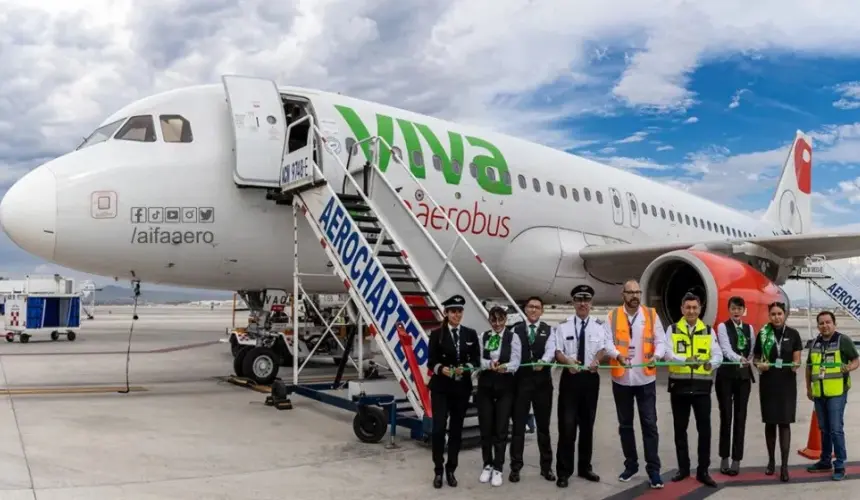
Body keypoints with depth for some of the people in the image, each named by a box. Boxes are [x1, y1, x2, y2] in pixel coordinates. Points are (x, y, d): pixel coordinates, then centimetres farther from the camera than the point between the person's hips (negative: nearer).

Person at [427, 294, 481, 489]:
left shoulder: (471, 334, 5)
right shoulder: (437, 334, -2)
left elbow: (476, 360, 4)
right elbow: (431, 361, -4)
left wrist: (467, 368, -16)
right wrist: (441, 368, -23)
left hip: (462, 387, 3)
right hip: (440, 387, -2)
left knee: (456, 429, 8)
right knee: (438, 428, -8)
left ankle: (451, 470, 20)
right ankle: (438, 470, 6)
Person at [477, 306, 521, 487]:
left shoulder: (513, 337, -3)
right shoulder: (483, 337, 4)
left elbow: (515, 360, -13)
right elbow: (478, 359, -6)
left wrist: (505, 367, -35)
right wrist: (490, 364, -28)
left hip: (506, 386, -2)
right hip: (485, 385, 2)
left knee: (501, 428, 1)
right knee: (485, 427, 7)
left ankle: (498, 468, 13)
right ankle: (487, 465, 24)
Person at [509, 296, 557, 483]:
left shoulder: (548, 330, 5)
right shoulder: (516, 329, 4)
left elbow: (551, 349, -12)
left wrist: (542, 362, -31)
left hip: (542, 382, 1)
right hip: (521, 381, -1)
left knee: (543, 425, 10)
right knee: (518, 425, 4)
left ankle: (546, 466, 22)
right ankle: (515, 467, 13)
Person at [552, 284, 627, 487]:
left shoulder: (599, 325, 2)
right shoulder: (563, 325, -1)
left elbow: (605, 348, -6)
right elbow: (557, 351, -5)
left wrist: (597, 360, -26)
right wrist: (568, 361, -25)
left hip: (591, 378, 2)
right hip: (570, 377, -2)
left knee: (587, 424, 13)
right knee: (567, 425, -4)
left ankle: (585, 467, 28)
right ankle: (564, 471, 6)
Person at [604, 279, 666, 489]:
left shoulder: (651, 315, 2)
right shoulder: (612, 317, -1)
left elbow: (660, 341, -2)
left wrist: (656, 356, -23)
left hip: (645, 378, -1)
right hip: (621, 379, 1)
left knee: (649, 424, 0)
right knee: (625, 424, 12)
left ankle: (653, 469, 8)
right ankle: (631, 465, 26)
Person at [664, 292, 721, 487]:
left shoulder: (708, 331, 6)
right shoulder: (672, 329, 3)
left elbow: (718, 355, -2)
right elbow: (667, 352, -11)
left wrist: (711, 363, -25)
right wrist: (686, 360, -30)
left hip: (702, 386, 0)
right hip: (679, 385, 0)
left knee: (704, 429, 1)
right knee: (680, 428, 9)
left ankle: (703, 471, 12)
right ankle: (683, 468, 22)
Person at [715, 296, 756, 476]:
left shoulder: (749, 328, 10)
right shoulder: (723, 327, -4)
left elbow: (753, 352, 11)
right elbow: (726, 349, -18)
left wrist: (749, 361, -8)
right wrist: (739, 359, -35)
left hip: (744, 376, 4)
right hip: (726, 375, -3)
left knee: (740, 417, 3)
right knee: (726, 416, -1)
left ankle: (736, 460, 9)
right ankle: (724, 458, 11)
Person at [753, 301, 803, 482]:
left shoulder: (793, 334, -1)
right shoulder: (763, 333, 0)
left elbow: (796, 358, 1)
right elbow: (755, 357, 6)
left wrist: (795, 365, -21)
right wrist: (759, 364, -15)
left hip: (787, 383, -1)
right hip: (768, 382, 1)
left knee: (784, 422, -3)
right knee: (770, 422, 8)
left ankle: (784, 466, -2)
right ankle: (771, 461, 21)